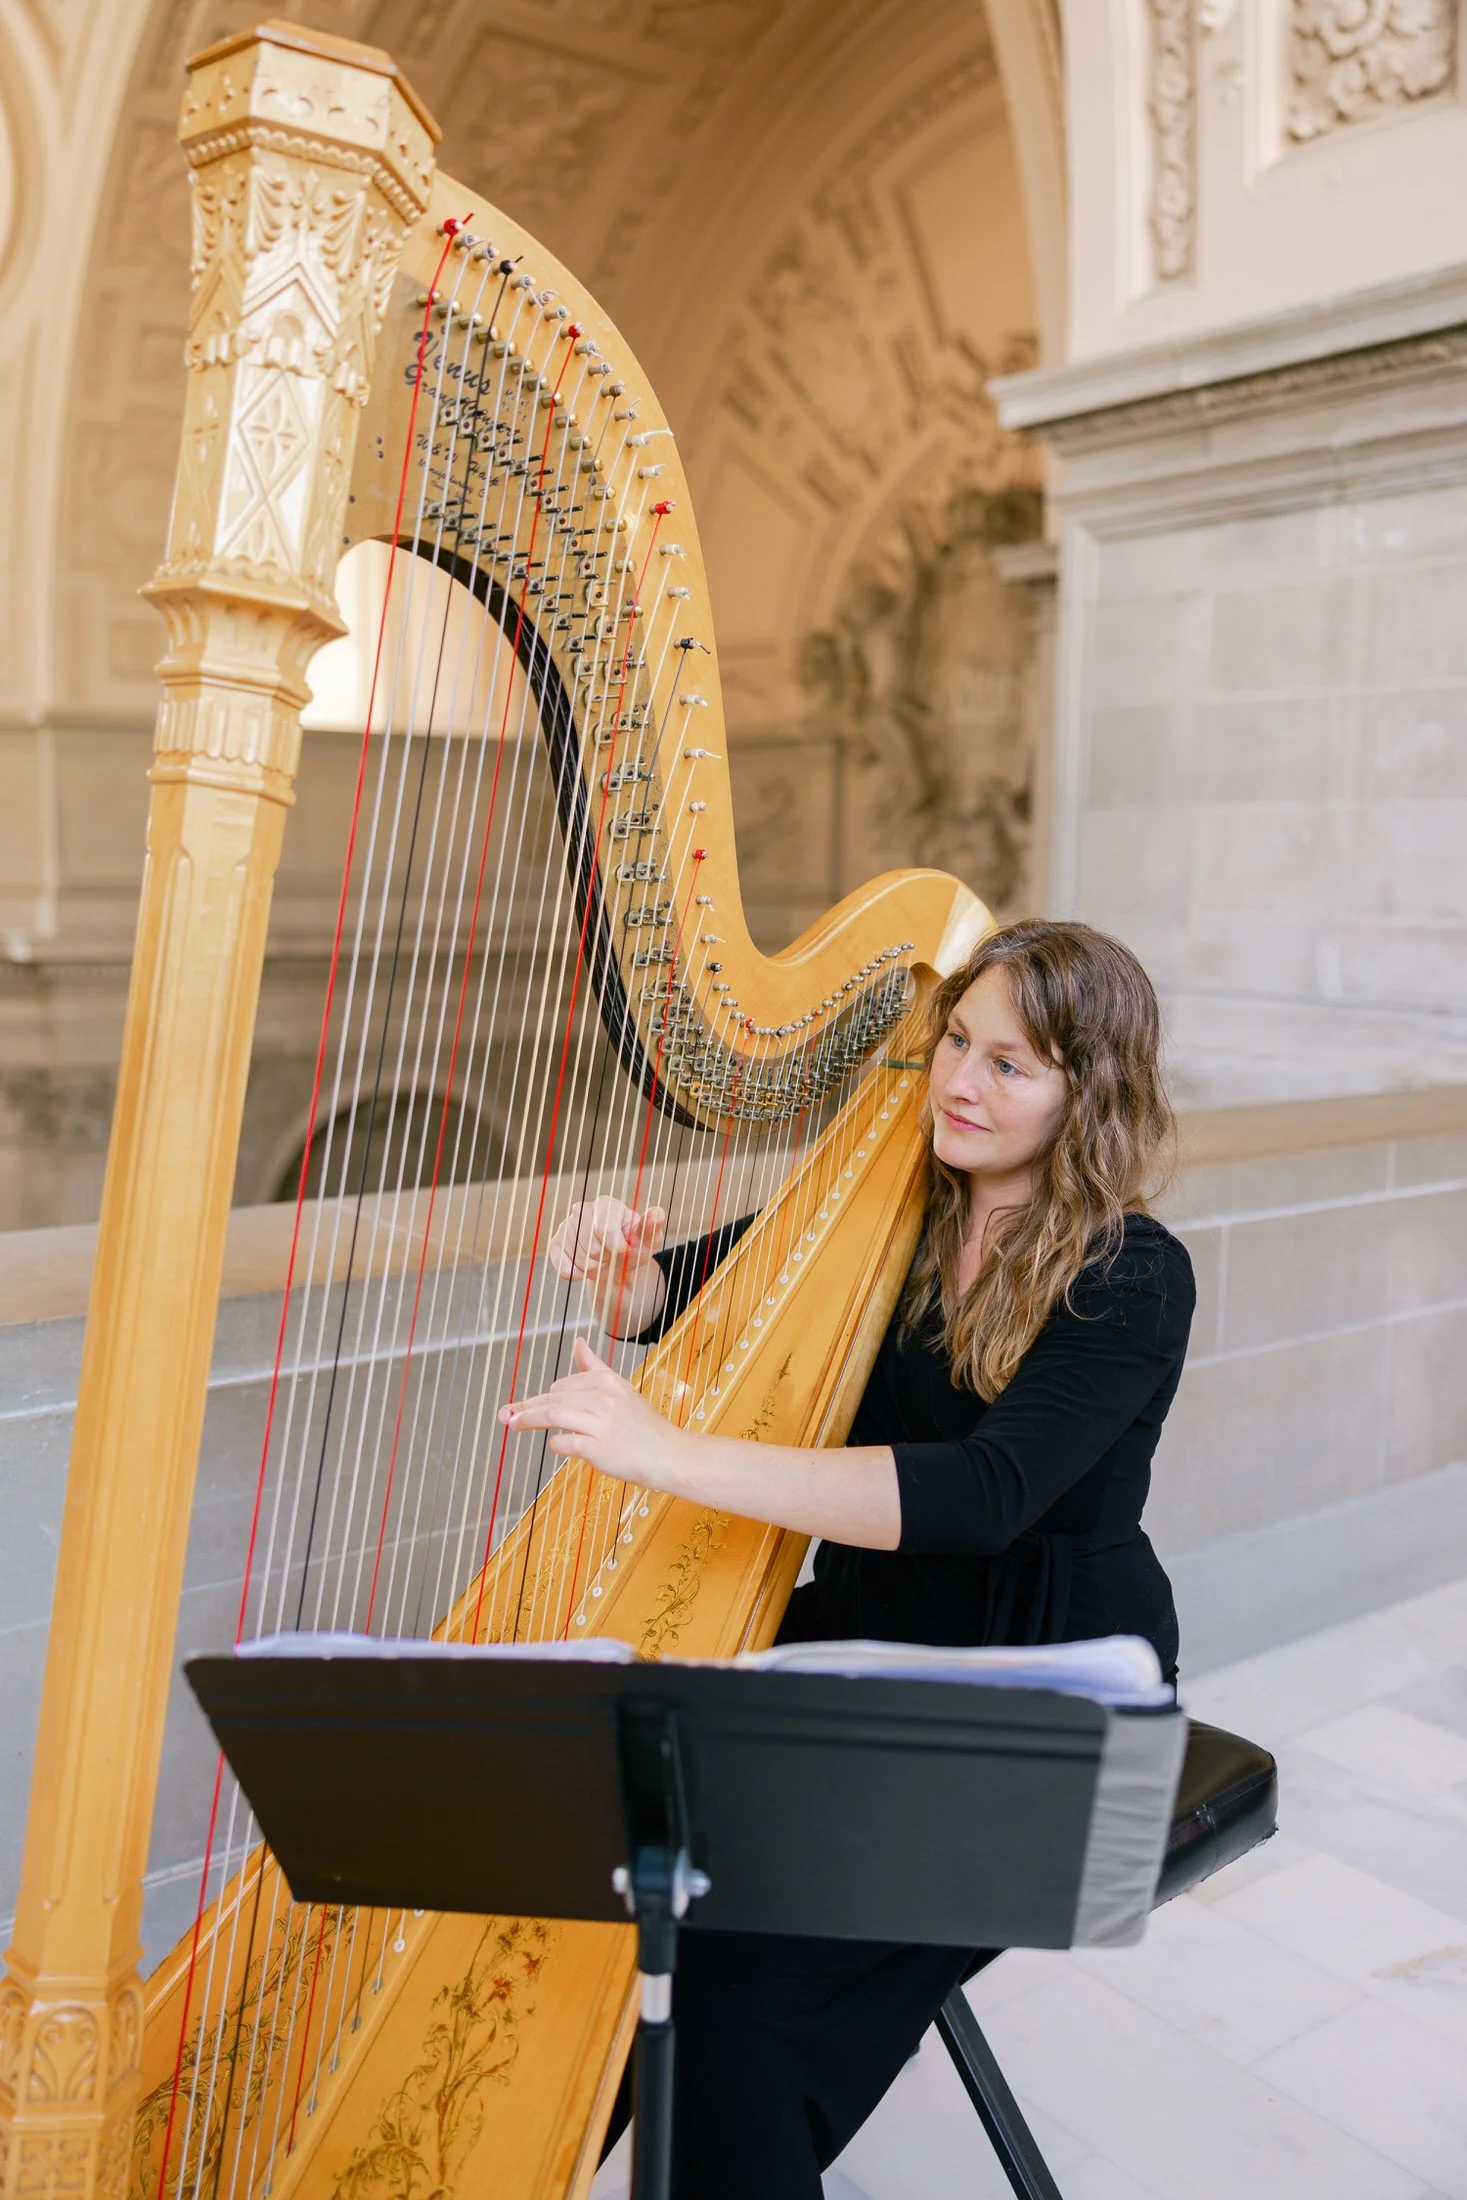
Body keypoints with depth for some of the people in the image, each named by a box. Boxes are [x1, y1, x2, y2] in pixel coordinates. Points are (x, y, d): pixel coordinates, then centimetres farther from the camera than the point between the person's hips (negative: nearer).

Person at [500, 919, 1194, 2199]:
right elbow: (696, 1296, 6)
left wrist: (671, 1455, -38)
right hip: (867, 1636, 5)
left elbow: (985, 1495, -30)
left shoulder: (1132, 1278, -16)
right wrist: (619, 1272, -20)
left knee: (757, 1960, -23)